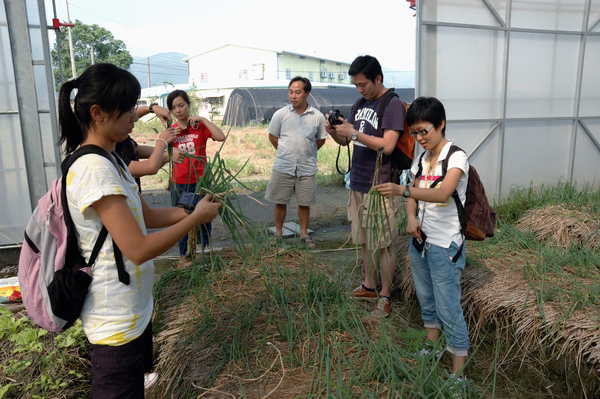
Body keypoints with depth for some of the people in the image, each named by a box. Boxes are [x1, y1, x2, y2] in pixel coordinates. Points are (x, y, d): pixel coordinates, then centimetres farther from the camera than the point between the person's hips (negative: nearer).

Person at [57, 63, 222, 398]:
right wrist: (195, 218, -16)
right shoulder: (94, 170, -26)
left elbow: (147, 216, 11)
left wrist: (193, 211, -2)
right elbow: (139, 250, -27)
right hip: (116, 322, -9)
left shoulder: (110, 160, 6)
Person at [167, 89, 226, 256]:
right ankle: (185, 256, 22)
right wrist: (170, 139, -9)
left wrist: (203, 119, -16)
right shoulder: (170, 130, 7)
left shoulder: (200, 125, 0)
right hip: (179, 183, 2)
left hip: (200, 181, -2)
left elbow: (221, 137, -18)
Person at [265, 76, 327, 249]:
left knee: (304, 203, 11)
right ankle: (278, 233, 28)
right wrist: (286, 152, 9)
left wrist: (306, 153, 8)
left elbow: (321, 140, 10)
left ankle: (304, 234, 29)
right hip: (283, 167, 0)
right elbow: (272, 137, 9)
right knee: (280, 202, 9)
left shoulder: (318, 116, -4)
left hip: (307, 168, 0)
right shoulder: (280, 114, -4)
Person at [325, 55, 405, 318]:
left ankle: (385, 296, 15)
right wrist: (334, 132, -4)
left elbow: (387, 145, -21)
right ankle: (369, 286, 31)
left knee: (383, 244, 1)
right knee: (364, 240, 16)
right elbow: (345, 141, 17)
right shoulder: (359, 104, 13)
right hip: (357, 183, 8)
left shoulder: (393, 105, -11)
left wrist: (354, 133, -20)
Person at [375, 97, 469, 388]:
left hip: (445, 246, -7)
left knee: (449, 310, -1)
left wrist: (402, 189, -46)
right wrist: (411, 217, -9)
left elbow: (442, 194, -33)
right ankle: (431, 349, 41)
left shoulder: (456, 157, -16)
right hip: (419, 241, 7)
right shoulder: (422, 158, 7)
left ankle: (457, 374, 12)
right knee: (426, 300, 21)